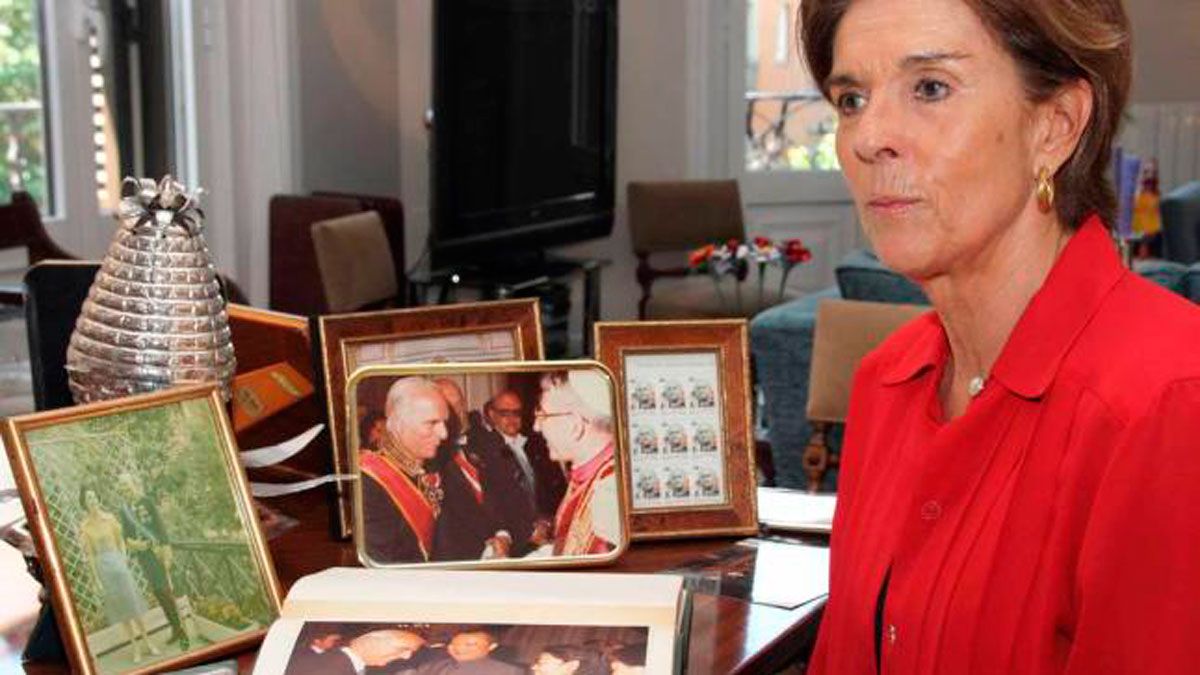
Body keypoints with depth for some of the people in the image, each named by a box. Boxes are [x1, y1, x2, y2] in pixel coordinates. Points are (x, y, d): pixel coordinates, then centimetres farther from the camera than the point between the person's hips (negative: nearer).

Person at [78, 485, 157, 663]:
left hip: (118, 563, 1)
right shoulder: (84, 526, -7)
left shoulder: (110, 518, -2)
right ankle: (136, 647, 15)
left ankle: (147, 641, 17)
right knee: (120, 608, 6)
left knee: (134, 604, 5)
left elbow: (120, 541, 6)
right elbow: (89, 554, -5)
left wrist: (124, 560, -3)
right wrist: (97, 580, -6)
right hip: (102, 566, -1)